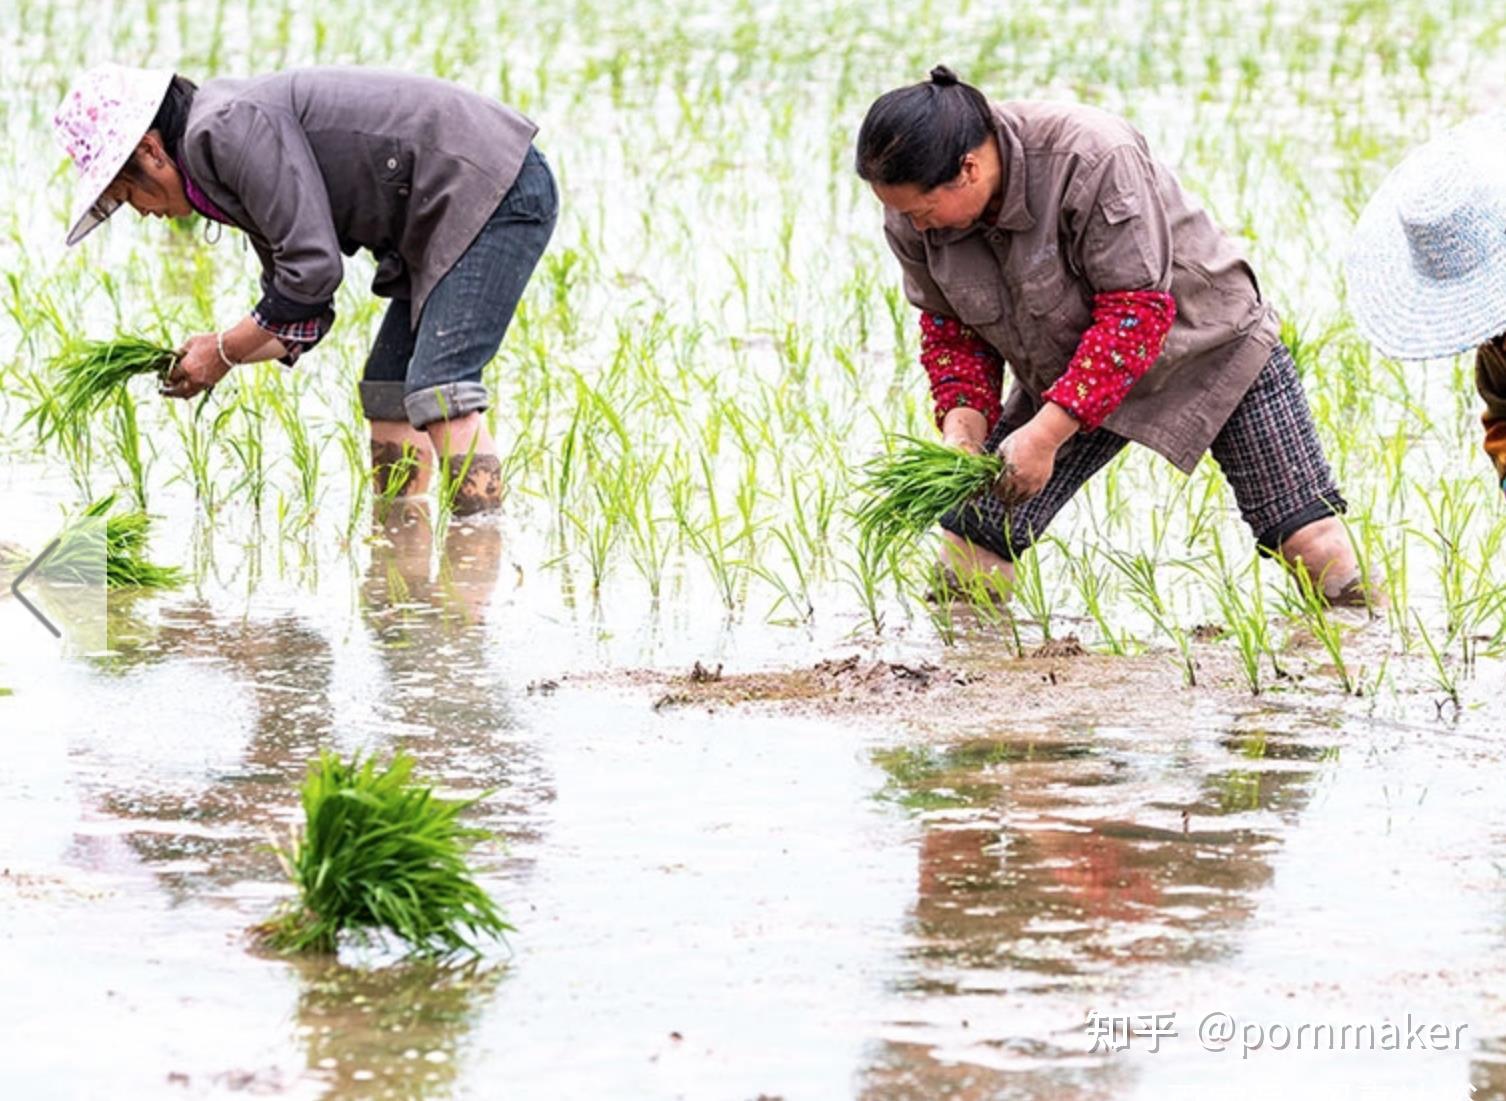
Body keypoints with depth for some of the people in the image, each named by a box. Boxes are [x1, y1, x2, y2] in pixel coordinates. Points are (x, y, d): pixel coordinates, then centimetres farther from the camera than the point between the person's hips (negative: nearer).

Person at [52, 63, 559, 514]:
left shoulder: (229, 127, -16)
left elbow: (313, 267, -21)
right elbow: (302, 321, 18)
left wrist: (225, 351, -9)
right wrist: (214, 350, 4)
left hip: (497, 190, -11)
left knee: (438, 390, -18)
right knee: (387, 391, 12)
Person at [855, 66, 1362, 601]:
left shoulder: (1094, 160, -35)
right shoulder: (913, 219, -16)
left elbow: (1136, 312, -33)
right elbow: (951, 328, -2)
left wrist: (1046, 433, -37)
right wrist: (962, 425, -21)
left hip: (1206, 345, -5)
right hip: (1066, 375, 5)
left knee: (1319, 554, -10)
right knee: (971, 549, -7)